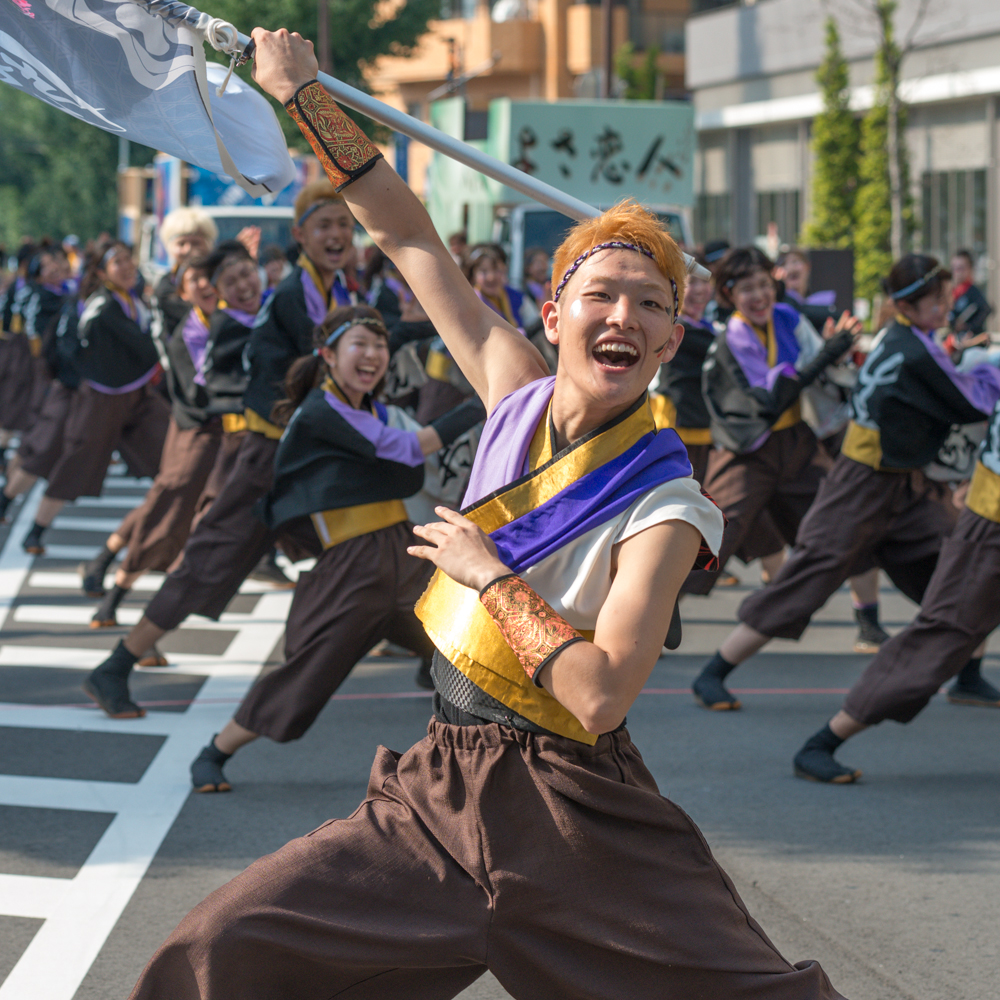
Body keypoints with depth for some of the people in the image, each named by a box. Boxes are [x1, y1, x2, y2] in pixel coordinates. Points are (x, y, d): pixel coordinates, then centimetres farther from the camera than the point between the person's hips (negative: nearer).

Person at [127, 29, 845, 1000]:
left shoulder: (662, 505, -14)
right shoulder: (521, 396, 1)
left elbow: (602, 693, -26)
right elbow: (410, 238, 9)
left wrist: (487, 572, -17)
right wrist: (302, 93, 11)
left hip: (575, 824, -4)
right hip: (438, 791, 5)